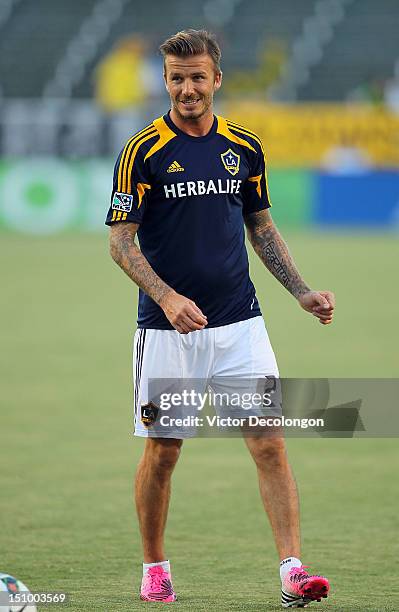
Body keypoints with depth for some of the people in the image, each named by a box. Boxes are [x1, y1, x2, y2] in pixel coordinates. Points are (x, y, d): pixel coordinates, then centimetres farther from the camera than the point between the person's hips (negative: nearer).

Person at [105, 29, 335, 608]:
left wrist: (303, 292, 9)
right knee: (162, 451, 5)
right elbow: (121, 243, -7)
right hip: (167, 329, -3)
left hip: (239, 323, 3)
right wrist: (168, 298, -22)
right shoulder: (143, 151, -6)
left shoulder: (245, 147, 6)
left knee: (270, 443, -7)